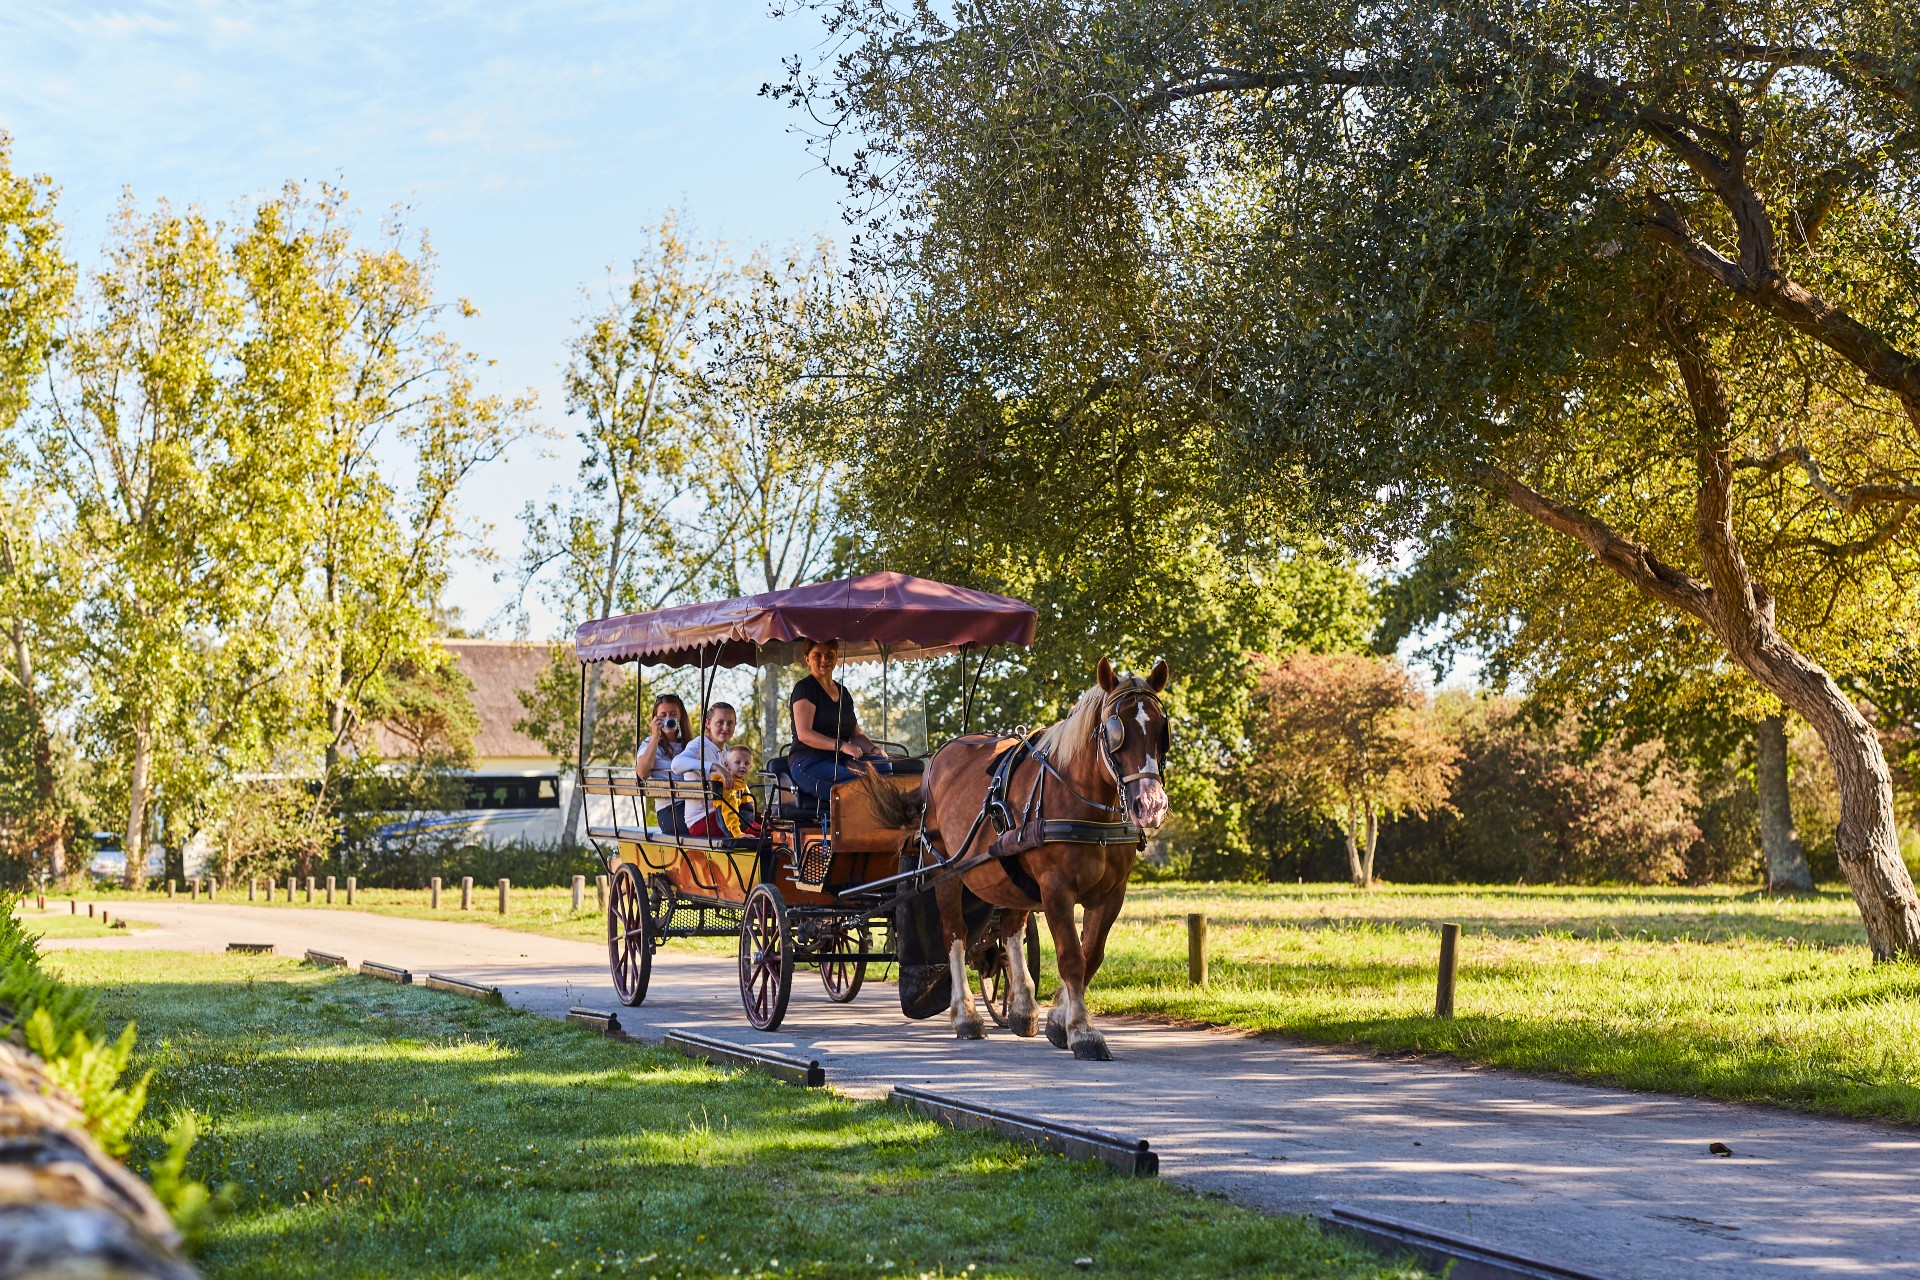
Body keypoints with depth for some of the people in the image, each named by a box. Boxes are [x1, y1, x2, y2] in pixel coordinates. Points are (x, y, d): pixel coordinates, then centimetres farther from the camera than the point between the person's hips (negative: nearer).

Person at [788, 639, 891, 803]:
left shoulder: (843, 694, 23)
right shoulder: (804, 688, 0)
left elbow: (856, 735, 27)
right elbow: (804, 734, -12)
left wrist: (873, 749, 4)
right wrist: (841, 745, -23)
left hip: (841, 762, 7)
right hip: (809, 763, -7)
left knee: (885, 768, -25)